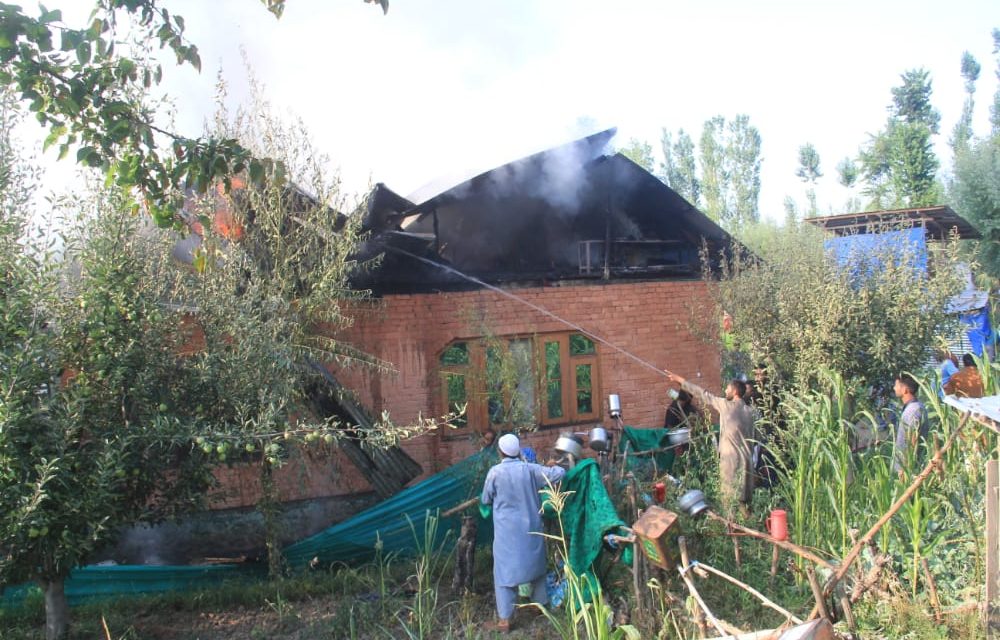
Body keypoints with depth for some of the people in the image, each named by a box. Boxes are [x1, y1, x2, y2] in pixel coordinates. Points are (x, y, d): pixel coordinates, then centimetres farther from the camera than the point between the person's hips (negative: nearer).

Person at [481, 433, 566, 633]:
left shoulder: (495, 472, -11)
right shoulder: (530, 469, -5)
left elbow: (486, 500, 1)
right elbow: (560, 473, -2)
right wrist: (551, 468, 19)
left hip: (507, 530, -3)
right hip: (531, 527, 3)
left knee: (504, 572, 1)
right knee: (536, 565, 21)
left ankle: (504, 620, 0)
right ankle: (542, 604, 34)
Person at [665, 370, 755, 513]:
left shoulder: (726, 405, -9)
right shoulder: (749, 411, 8)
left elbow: (704, 395, -4)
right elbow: (751, 435, 11)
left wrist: (680, 380, 3)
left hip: (731, 458, -6)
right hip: (745, 458, 6)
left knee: (730, 497, -1)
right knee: (744, 495, 12)